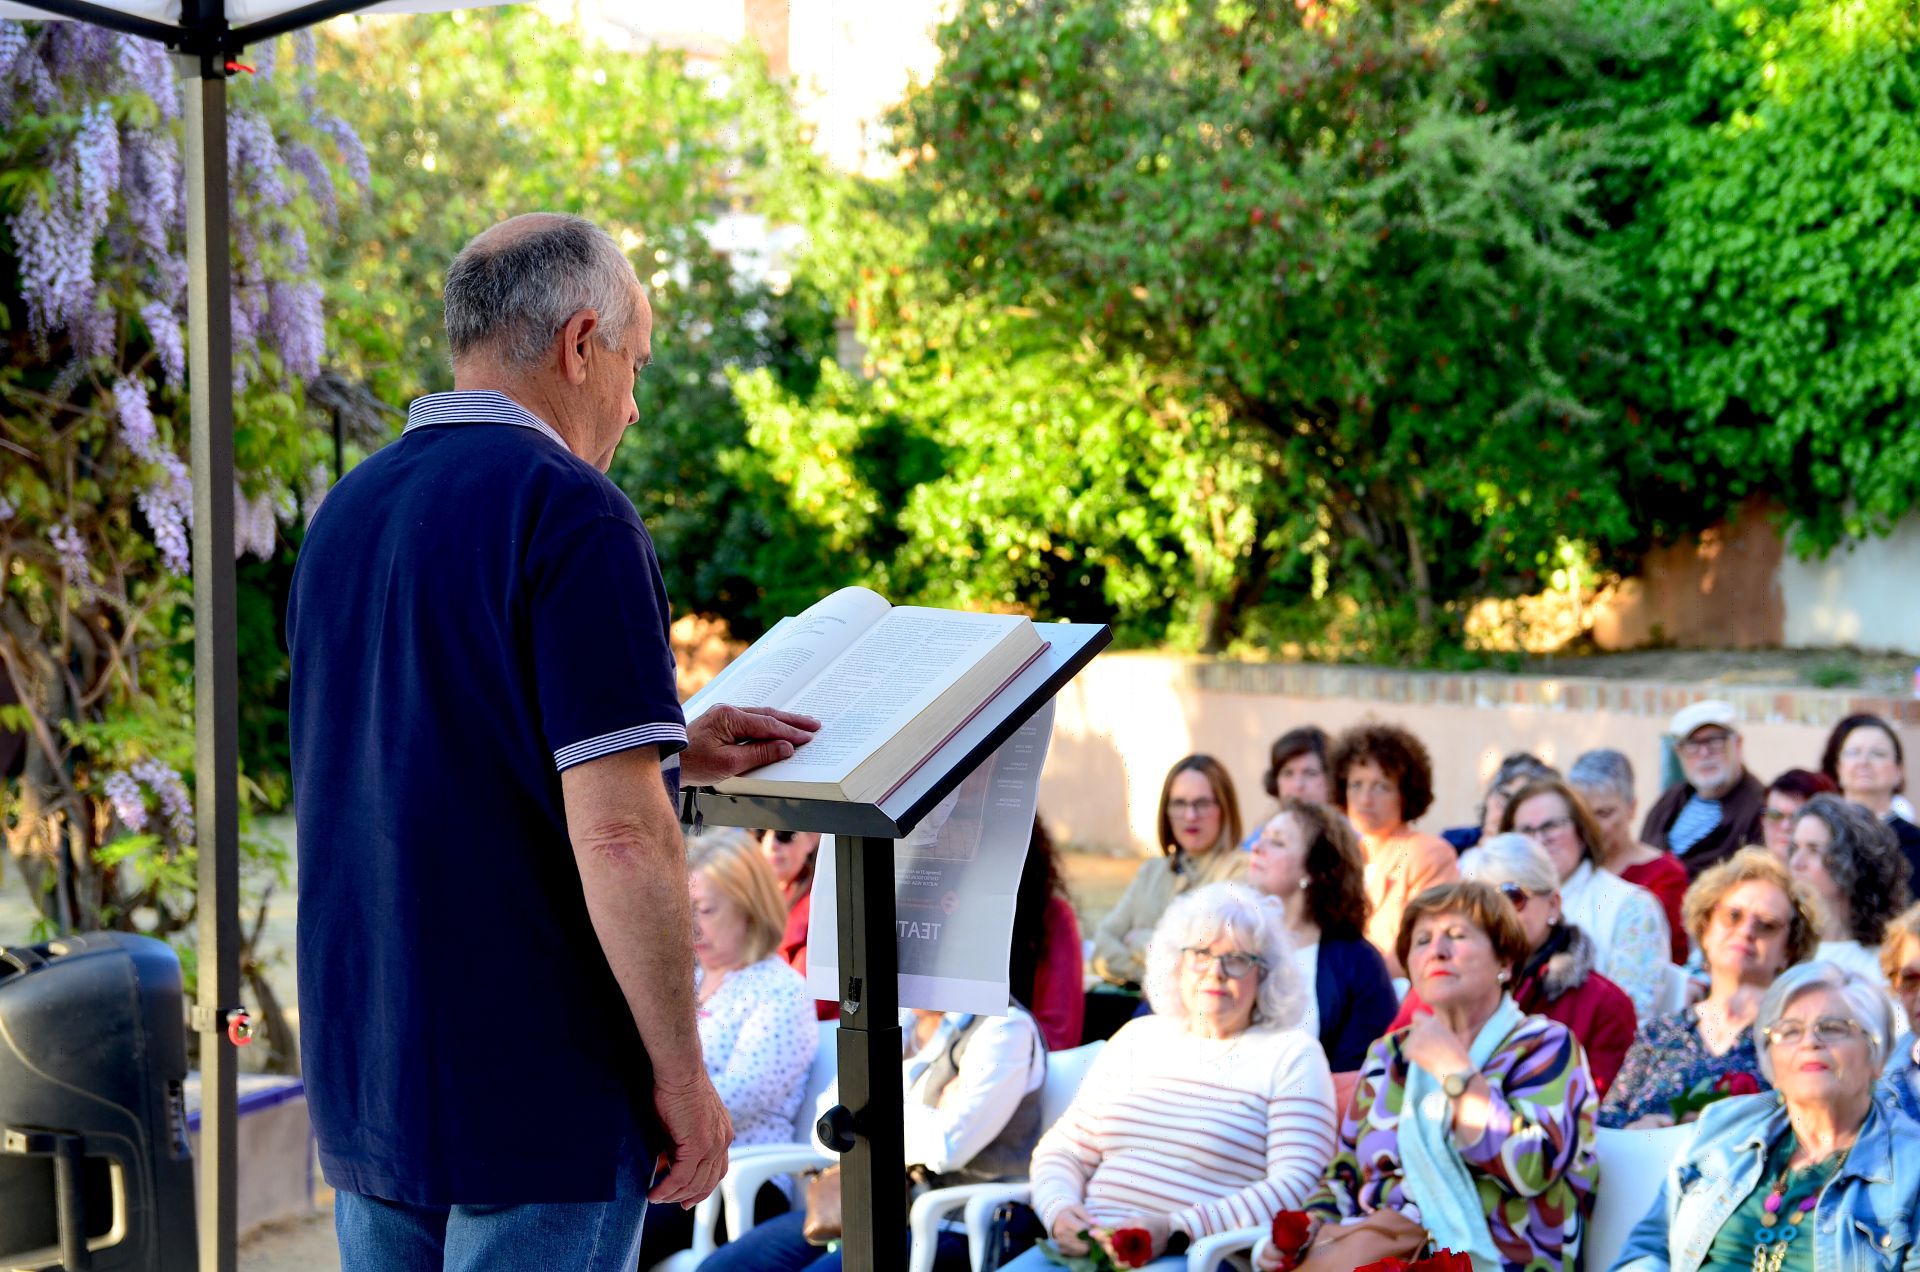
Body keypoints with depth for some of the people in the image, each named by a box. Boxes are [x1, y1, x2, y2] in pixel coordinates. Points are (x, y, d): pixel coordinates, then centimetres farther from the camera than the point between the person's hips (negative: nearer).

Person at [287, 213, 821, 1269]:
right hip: (536, 1103, -8)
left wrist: (671, 754, 20)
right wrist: (680, 1072, -10)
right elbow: (619, 837, -21)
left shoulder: (345, 513, 10)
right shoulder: (569, 510, -15)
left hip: (360, 1091, 8)